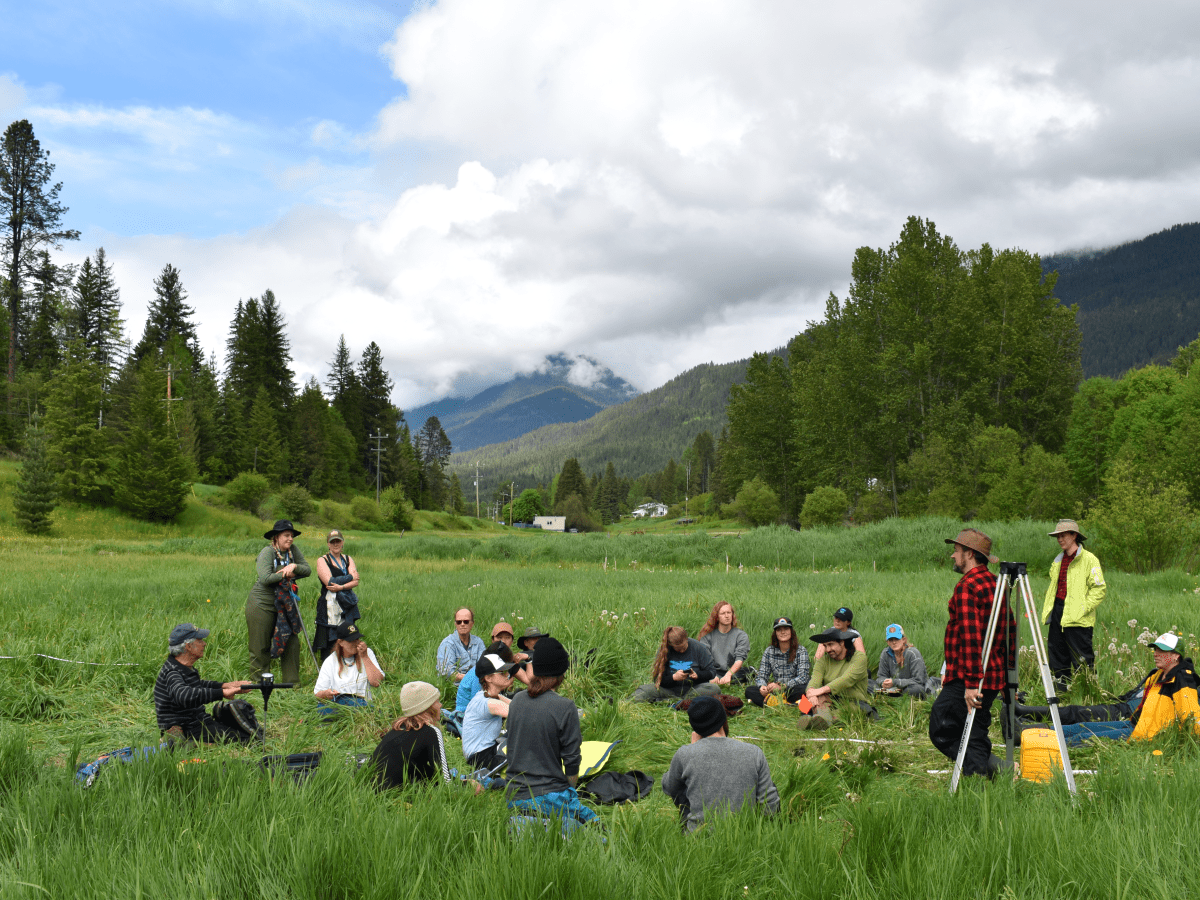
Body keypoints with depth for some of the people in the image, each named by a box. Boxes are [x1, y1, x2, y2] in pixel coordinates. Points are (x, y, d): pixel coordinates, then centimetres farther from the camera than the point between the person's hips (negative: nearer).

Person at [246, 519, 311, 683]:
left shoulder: (293, 550, 4)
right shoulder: (267, 552, -14)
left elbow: (307, 570, 0)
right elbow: (265, 578, -25)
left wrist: (294, 567, -19)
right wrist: (287, 574, -13)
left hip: (283, 606, 6)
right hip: (261, 605, -5)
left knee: (292, 642, 1)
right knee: (260, 647, 2)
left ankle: (291, 682, 11)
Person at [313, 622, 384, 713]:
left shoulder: (367, 653, 12)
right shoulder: (330, 661, 9)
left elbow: (376, 682, -2)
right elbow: (318, 694, 6)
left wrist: (364, 657, -1)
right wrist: (325, 694, -18)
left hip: (362, 703, 0)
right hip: (337, 704, 0)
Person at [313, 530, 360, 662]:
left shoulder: (348, 560, 15)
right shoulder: (322, 561, 3)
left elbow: (356, 582, 2)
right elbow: (329, 581, -12)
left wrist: (341, 587, -16)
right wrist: (350, 577, -2)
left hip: (347, 606, 4)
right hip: (329, 605, -4)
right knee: (328, 642, -6)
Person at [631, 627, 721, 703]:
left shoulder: (699, 648, -2)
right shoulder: (664, 650, -1)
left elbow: (711, 672, 2)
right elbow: (657, 679, -2)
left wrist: (697, 675, -19)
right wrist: (673, 677, -21)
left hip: (693, 688, 0)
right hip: (670, 690, 0)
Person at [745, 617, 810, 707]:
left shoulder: (801, 651, -1)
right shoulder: (769, 651, 9)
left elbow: (803, 678, -11)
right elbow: (761, 676, 6)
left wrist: (782, 686, -24)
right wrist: (762, 686, -19)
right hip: (775, 691, 3)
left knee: (802, 690, -36)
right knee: (749, 691, -21)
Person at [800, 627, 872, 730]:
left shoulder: (859, 658, -1)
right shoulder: (823, 660, 11)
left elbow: (847, 679, -19)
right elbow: (815, 679, -9)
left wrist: (822, 690, -32)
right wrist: (811, 692, -35)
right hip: (831, 702, 3)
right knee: (819, 697, -30)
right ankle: (824, 718, -61)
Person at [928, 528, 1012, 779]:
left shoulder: (967, 586, -14)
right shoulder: (995, 584, 14)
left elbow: (970, 637, -22)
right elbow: (1010, 629, 21)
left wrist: (971, 683, -24)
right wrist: (1006, 671, 25)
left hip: (966, 680, -9)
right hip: (993, 677, 9)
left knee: (942, 732, -3)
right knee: (974, 736, 13)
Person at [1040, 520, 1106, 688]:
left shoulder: (1089, 559, -6)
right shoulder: (1058, 560, 17)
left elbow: (1099, 588, -10)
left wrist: (1083, 608, -16)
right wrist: (1047, 607, 15)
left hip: (1077, 619, -7)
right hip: (1057, 613, 8)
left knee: (1081, 658, -6)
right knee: (1057, 655, 10)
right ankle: (1060, 691, 19)